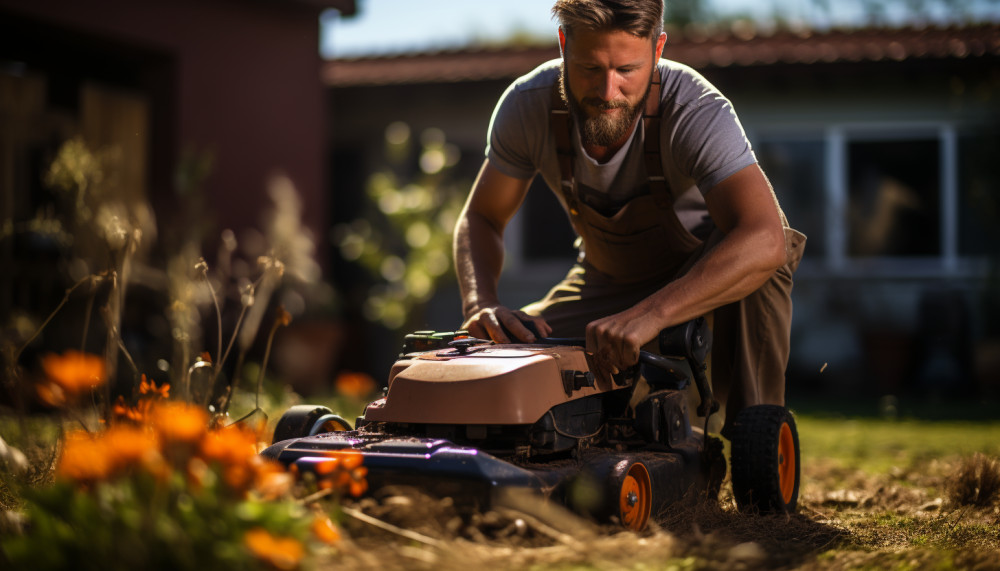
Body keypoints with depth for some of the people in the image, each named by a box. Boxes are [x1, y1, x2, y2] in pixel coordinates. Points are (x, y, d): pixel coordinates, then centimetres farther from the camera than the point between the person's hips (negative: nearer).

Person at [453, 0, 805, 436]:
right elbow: (481, 218, -7)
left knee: (754, 256, -38)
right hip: (606, 282, 3)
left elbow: (765, 240, -48)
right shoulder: (528, 106, -21)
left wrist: (650, 314, -59)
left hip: (707, 276, -3)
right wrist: (481, 304, -29)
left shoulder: (696, 111, -34)